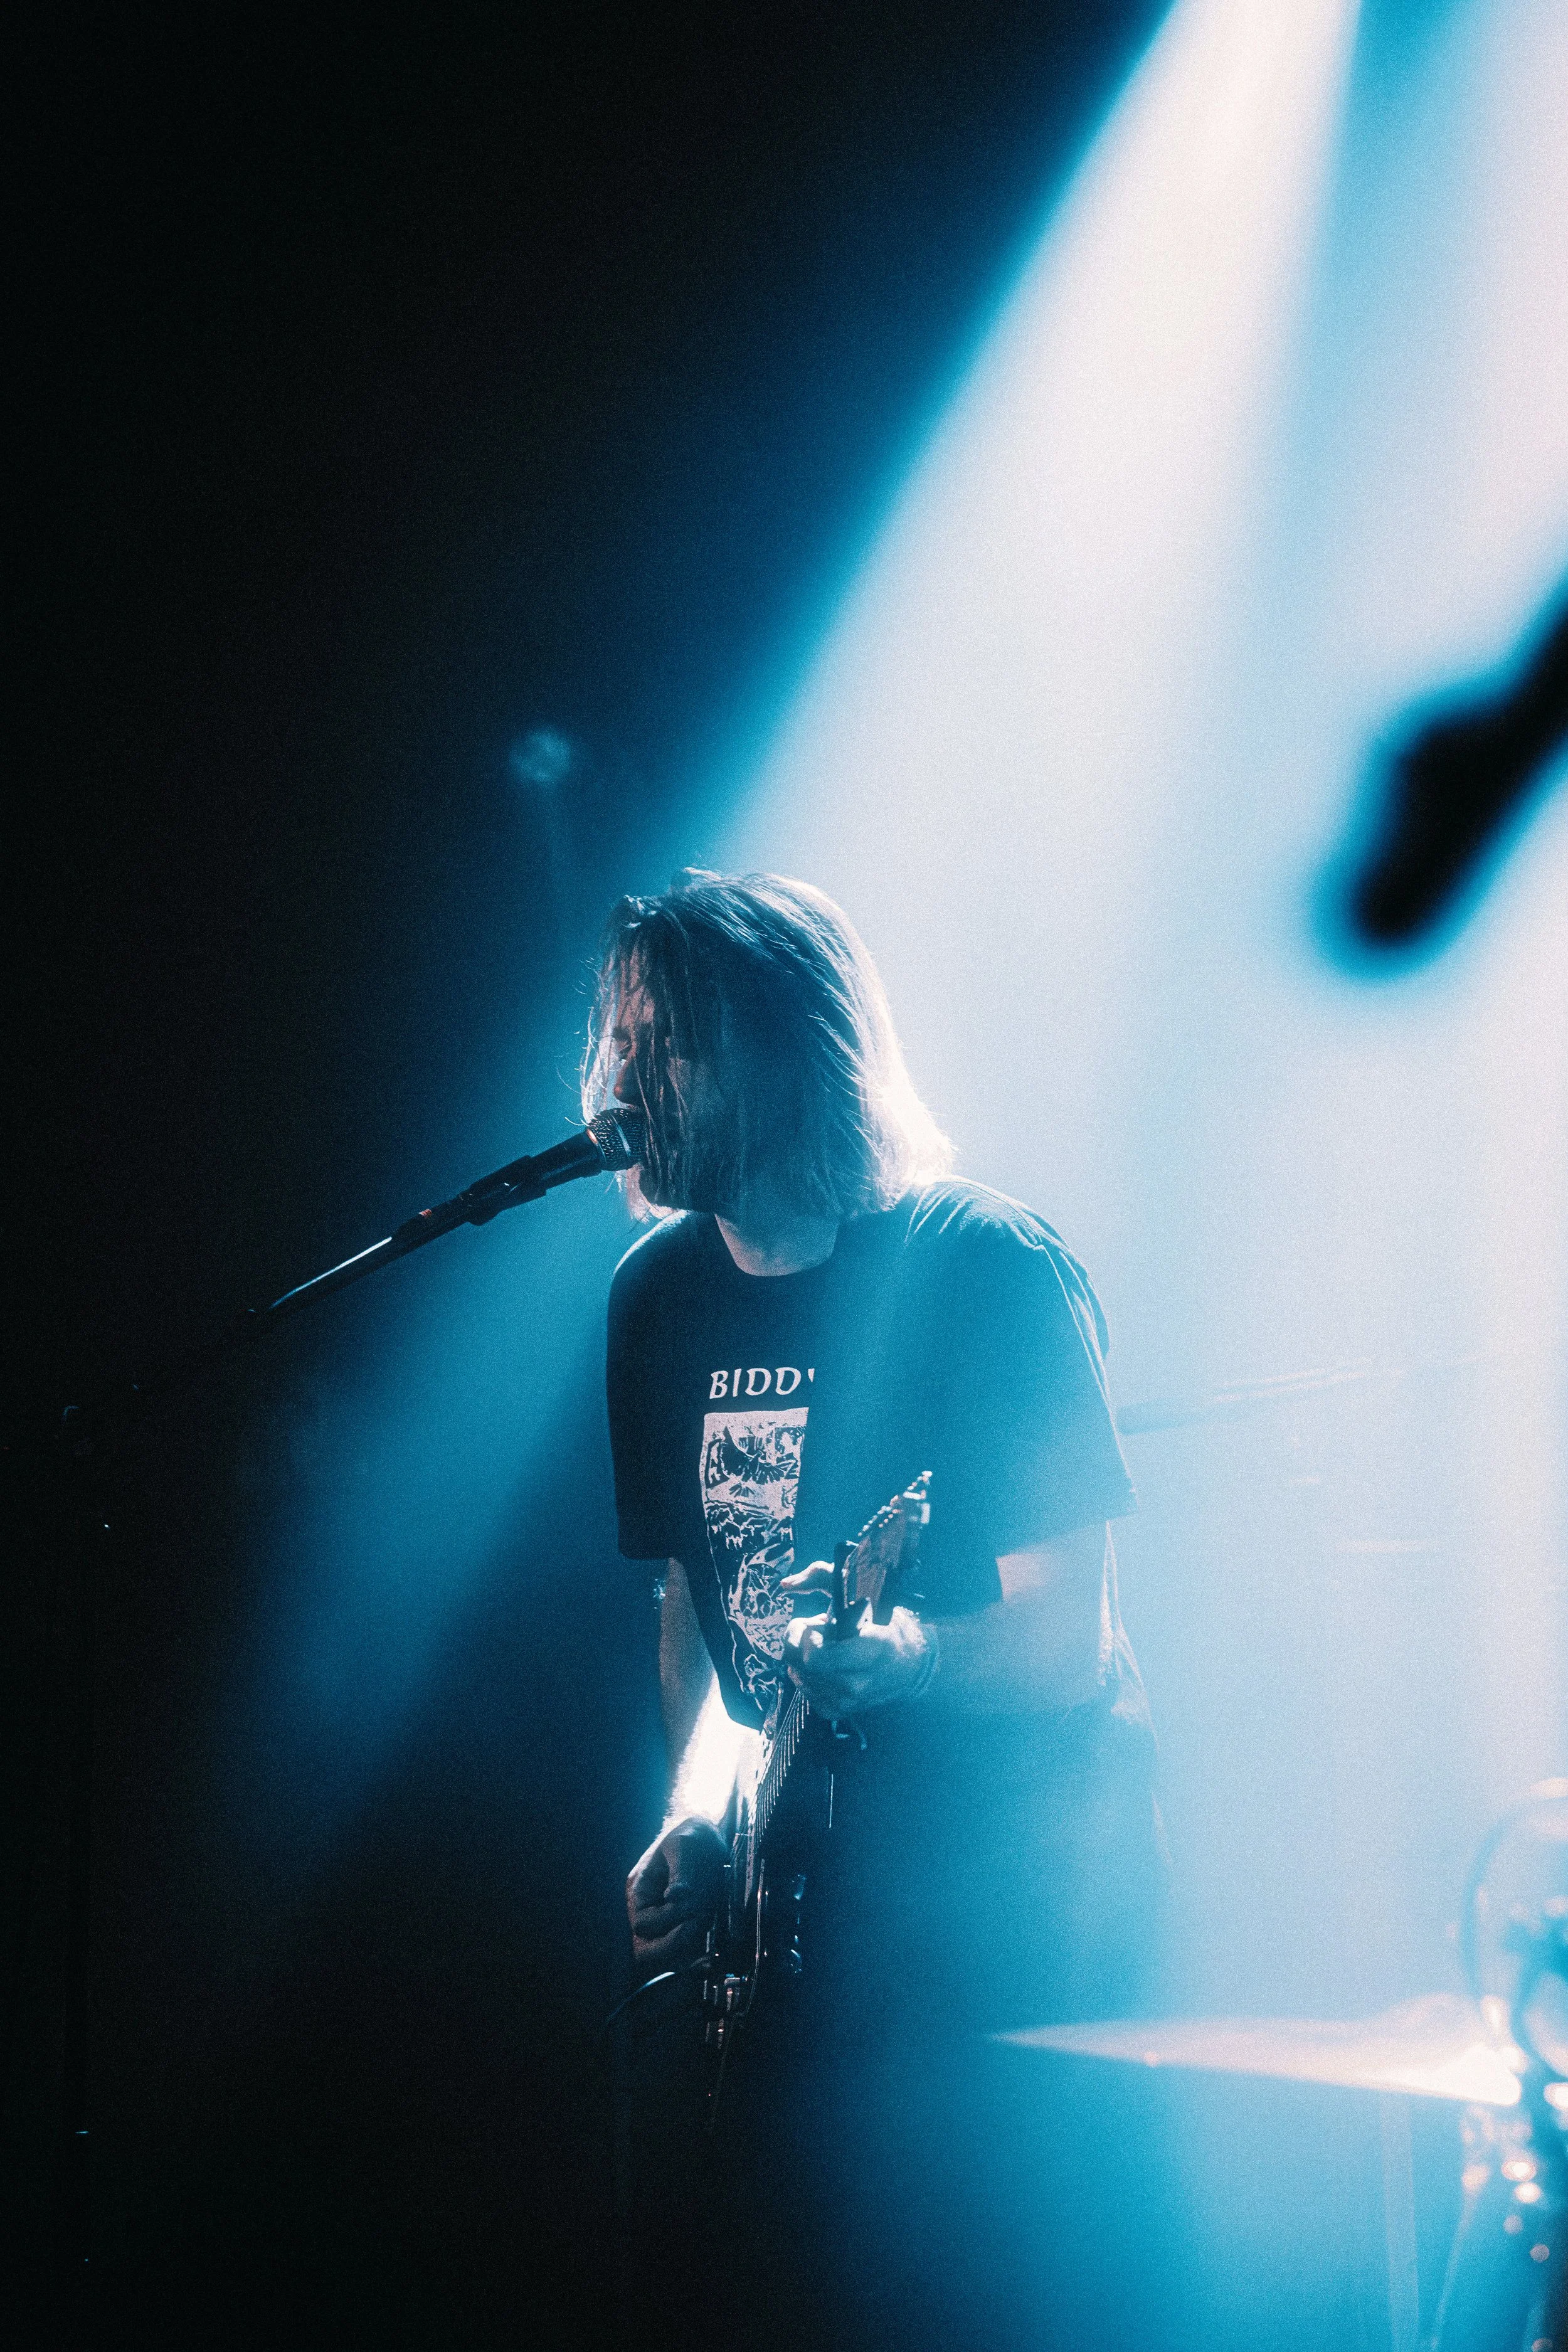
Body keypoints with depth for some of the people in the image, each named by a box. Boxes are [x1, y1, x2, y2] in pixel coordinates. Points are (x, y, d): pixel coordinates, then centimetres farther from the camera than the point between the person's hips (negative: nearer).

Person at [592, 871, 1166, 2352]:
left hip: (1011, 1874, -5)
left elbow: (1064, 1642, -15)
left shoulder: (984, 1270, -13)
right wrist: (694, 1816, -1)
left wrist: (886, 1654, -35)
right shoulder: (660, 1296, 6)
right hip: (783, 1870, 6)